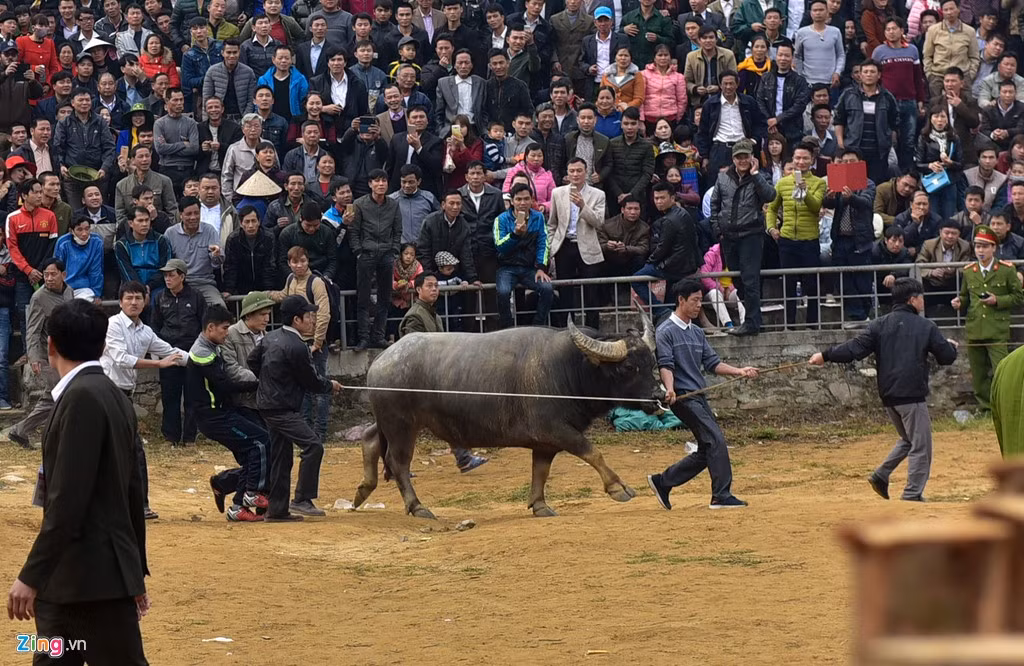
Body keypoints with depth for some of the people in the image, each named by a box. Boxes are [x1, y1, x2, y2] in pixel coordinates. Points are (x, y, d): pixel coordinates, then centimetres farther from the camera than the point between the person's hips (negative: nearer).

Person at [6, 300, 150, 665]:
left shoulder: (82, 397, -16)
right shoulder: (112, 396, 13)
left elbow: (67, 498, -22)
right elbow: (131, 491, 19)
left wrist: (32, 575, -21)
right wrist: (135, 569, 26)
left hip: (95, 576, -9)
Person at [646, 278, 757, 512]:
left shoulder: (697, 332, 19)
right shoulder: (666, 332, -6)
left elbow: (712, 363, 18)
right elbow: (665, 364, -17)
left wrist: (738, 371, 4)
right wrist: (670, 389, -33)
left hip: (699, 397, 9)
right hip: (683, 397, -9)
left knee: (706, 452, 8)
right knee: (716, 440, -17)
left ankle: (663, 482, 19)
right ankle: (721, 496, -16)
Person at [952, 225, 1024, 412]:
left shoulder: (1007, 270, 1)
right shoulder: (968, 272, 12)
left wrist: (997, 301, -12)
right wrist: (959, 302, 0)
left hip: (997, 332, -4)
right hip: (974, 331, 4)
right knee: (978, 374, 9)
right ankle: (985, 407, 21)